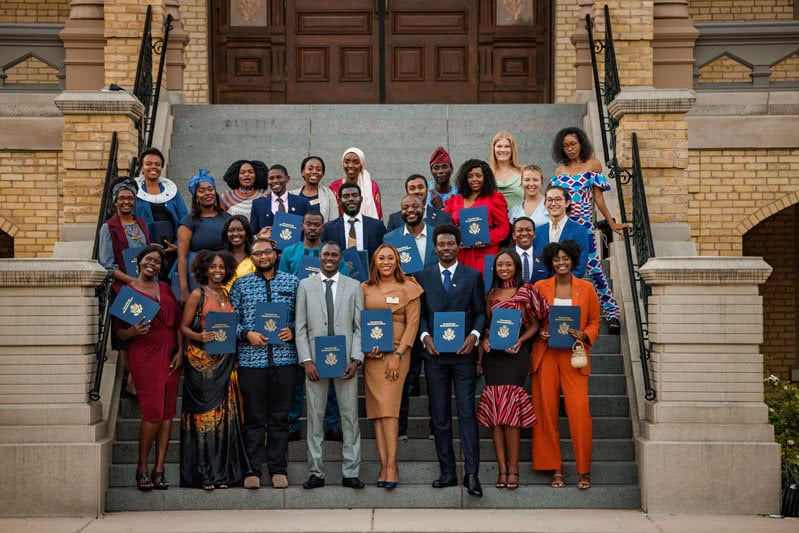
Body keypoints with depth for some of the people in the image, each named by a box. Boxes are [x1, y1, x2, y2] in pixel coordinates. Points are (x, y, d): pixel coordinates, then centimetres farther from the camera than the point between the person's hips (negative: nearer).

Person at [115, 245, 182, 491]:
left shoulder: (166, 288, 14)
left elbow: (178, 322, 14)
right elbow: (119, 332, 1)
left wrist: (180, 351, 3)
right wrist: (132, 331, -21)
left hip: (169, 355, 5)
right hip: (143, 354, -5)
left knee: (168, 411, 1)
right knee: (153, 411, -11)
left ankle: (159, 469, 6)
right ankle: (142, 468, 4)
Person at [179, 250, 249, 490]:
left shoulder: (228, 294, 14)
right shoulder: (198, 294, -1)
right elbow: (184, 326, -2)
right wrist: (199, 337, -20)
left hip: (225, 360, 5)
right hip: (201, 360, -5)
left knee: (224, 413, 4)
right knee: (204, 413, -4)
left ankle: (222, 472, 9)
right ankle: (203, 474, -1)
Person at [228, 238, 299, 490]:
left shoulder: (292, 282, 10)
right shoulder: (241, 285, 9)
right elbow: (231, 320, 7)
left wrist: (293, 331, -6)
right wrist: (247, 334, -9)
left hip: (284, 358, 1)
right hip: (251, 358, -1)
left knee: (280, 417, 5)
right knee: (254, 417, 2)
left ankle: (278, 469, 11)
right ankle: (253, 470, 7)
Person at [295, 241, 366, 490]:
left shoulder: (353, 287, 8)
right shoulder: (306, 285, 9)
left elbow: (360, 327, 5)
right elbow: (300, 327, 5)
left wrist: (355, 360, -7)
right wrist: (306, 360, -6)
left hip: (345, 362, 0)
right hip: (315, 362, 0)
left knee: (350, 417, 1)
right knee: (315, 418, 2)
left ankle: (350, 473, 6)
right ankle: (315, 473, 9)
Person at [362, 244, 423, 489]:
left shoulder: (408, 288, 3)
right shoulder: (365, 289, 12)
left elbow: (413, 324, -2)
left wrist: (398, 355, -10)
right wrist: (364, 347, -4)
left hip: (395, 353, -4)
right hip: (371, 355, 4)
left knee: (388, 407, -12)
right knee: (377, 410, 1)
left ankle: (391, 466, -12)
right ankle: (384, 466, 1)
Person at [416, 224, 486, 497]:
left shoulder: (473, 276, 6)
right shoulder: (423, 276, 10)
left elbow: (480, 312, 5)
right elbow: (420, 313, 9)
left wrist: (474, 336, -11)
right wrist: (425, 336, -8)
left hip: (463, 352, -2)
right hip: (435, 354, 2)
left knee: (467, 413, -7)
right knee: (440, 416, 5)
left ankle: (471, 473, -6)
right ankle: (447, 472, 12)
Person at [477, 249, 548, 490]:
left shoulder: (525, 291, 4)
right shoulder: (490, 295, 16)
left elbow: (534, 325, 5)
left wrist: (520, 341, -10)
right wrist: (484, 341, 0)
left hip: (515, 353, -4)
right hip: (493, 355, 4)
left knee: (510, 407, -12)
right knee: (494, 408, -3)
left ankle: (513, 470, -6)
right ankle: (502, 470, -1)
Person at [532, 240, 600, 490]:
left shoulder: (586, 288, 7)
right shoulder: (539, 287, 7)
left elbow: (594, 322, 11)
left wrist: (584, 336, -8)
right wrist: (539, 333, -6)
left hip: (574, 357, -1)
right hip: (545, 355, 1)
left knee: (579, 410, -11)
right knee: (547, 411, 0)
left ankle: (584, 470, -1)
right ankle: (555, 469, 10)